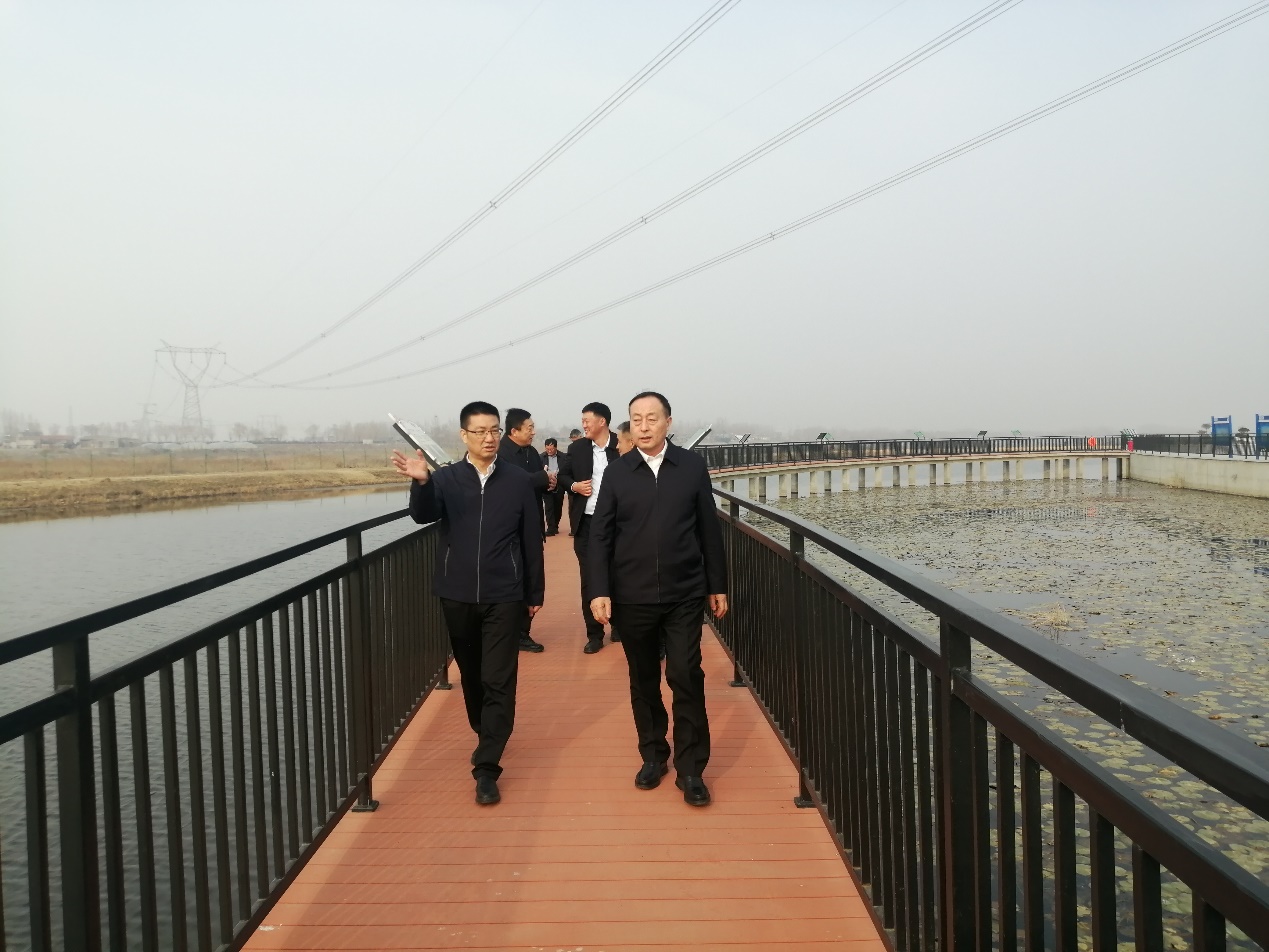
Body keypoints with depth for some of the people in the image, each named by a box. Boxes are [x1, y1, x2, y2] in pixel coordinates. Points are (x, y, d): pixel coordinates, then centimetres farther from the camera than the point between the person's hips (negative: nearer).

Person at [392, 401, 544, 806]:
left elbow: (532, 541, 4)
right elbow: (423, 515, -19)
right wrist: (420, 482, -39)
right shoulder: (446, 478, 0)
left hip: (503, 598, -2)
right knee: (470, 675, 16)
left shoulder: (519, 481, -1)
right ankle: (486, 735, 38)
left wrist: (535, 593, 7)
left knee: (498, 681, -6)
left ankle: (487, 767, -3)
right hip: (457, 596, 2)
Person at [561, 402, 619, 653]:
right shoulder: (577, 448, 5)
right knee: (589, 579, 4)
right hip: (586, 522, 2)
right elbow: (564, 476, 14)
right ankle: (594, 634, 12)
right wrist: (574, 486, -8)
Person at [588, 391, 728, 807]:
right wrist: (599, 591, -7)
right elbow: (600, 536, 1)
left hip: (684, 594, -1)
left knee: (686, 677, -2)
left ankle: (691, 768, 9)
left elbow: (708, 529, 4)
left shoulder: (692, 466, 0)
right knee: (643, 680, 12)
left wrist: (718, 585, 5)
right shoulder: (617, 473, 1)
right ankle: (653, 756, 27)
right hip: (633, 597, 1)